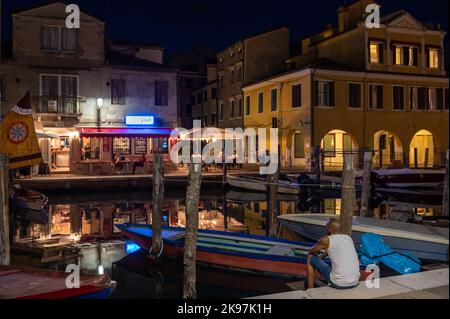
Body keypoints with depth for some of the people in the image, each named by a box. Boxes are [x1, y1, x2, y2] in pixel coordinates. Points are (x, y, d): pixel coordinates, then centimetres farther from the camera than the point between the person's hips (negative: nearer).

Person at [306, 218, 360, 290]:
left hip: (338, 284, -6)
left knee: (310, 258, 10)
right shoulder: (349, 238, 10)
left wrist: (317, 250, 34)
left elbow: (310, 251, 12)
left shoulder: (326, 240, -7)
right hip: (355, 283, 6)